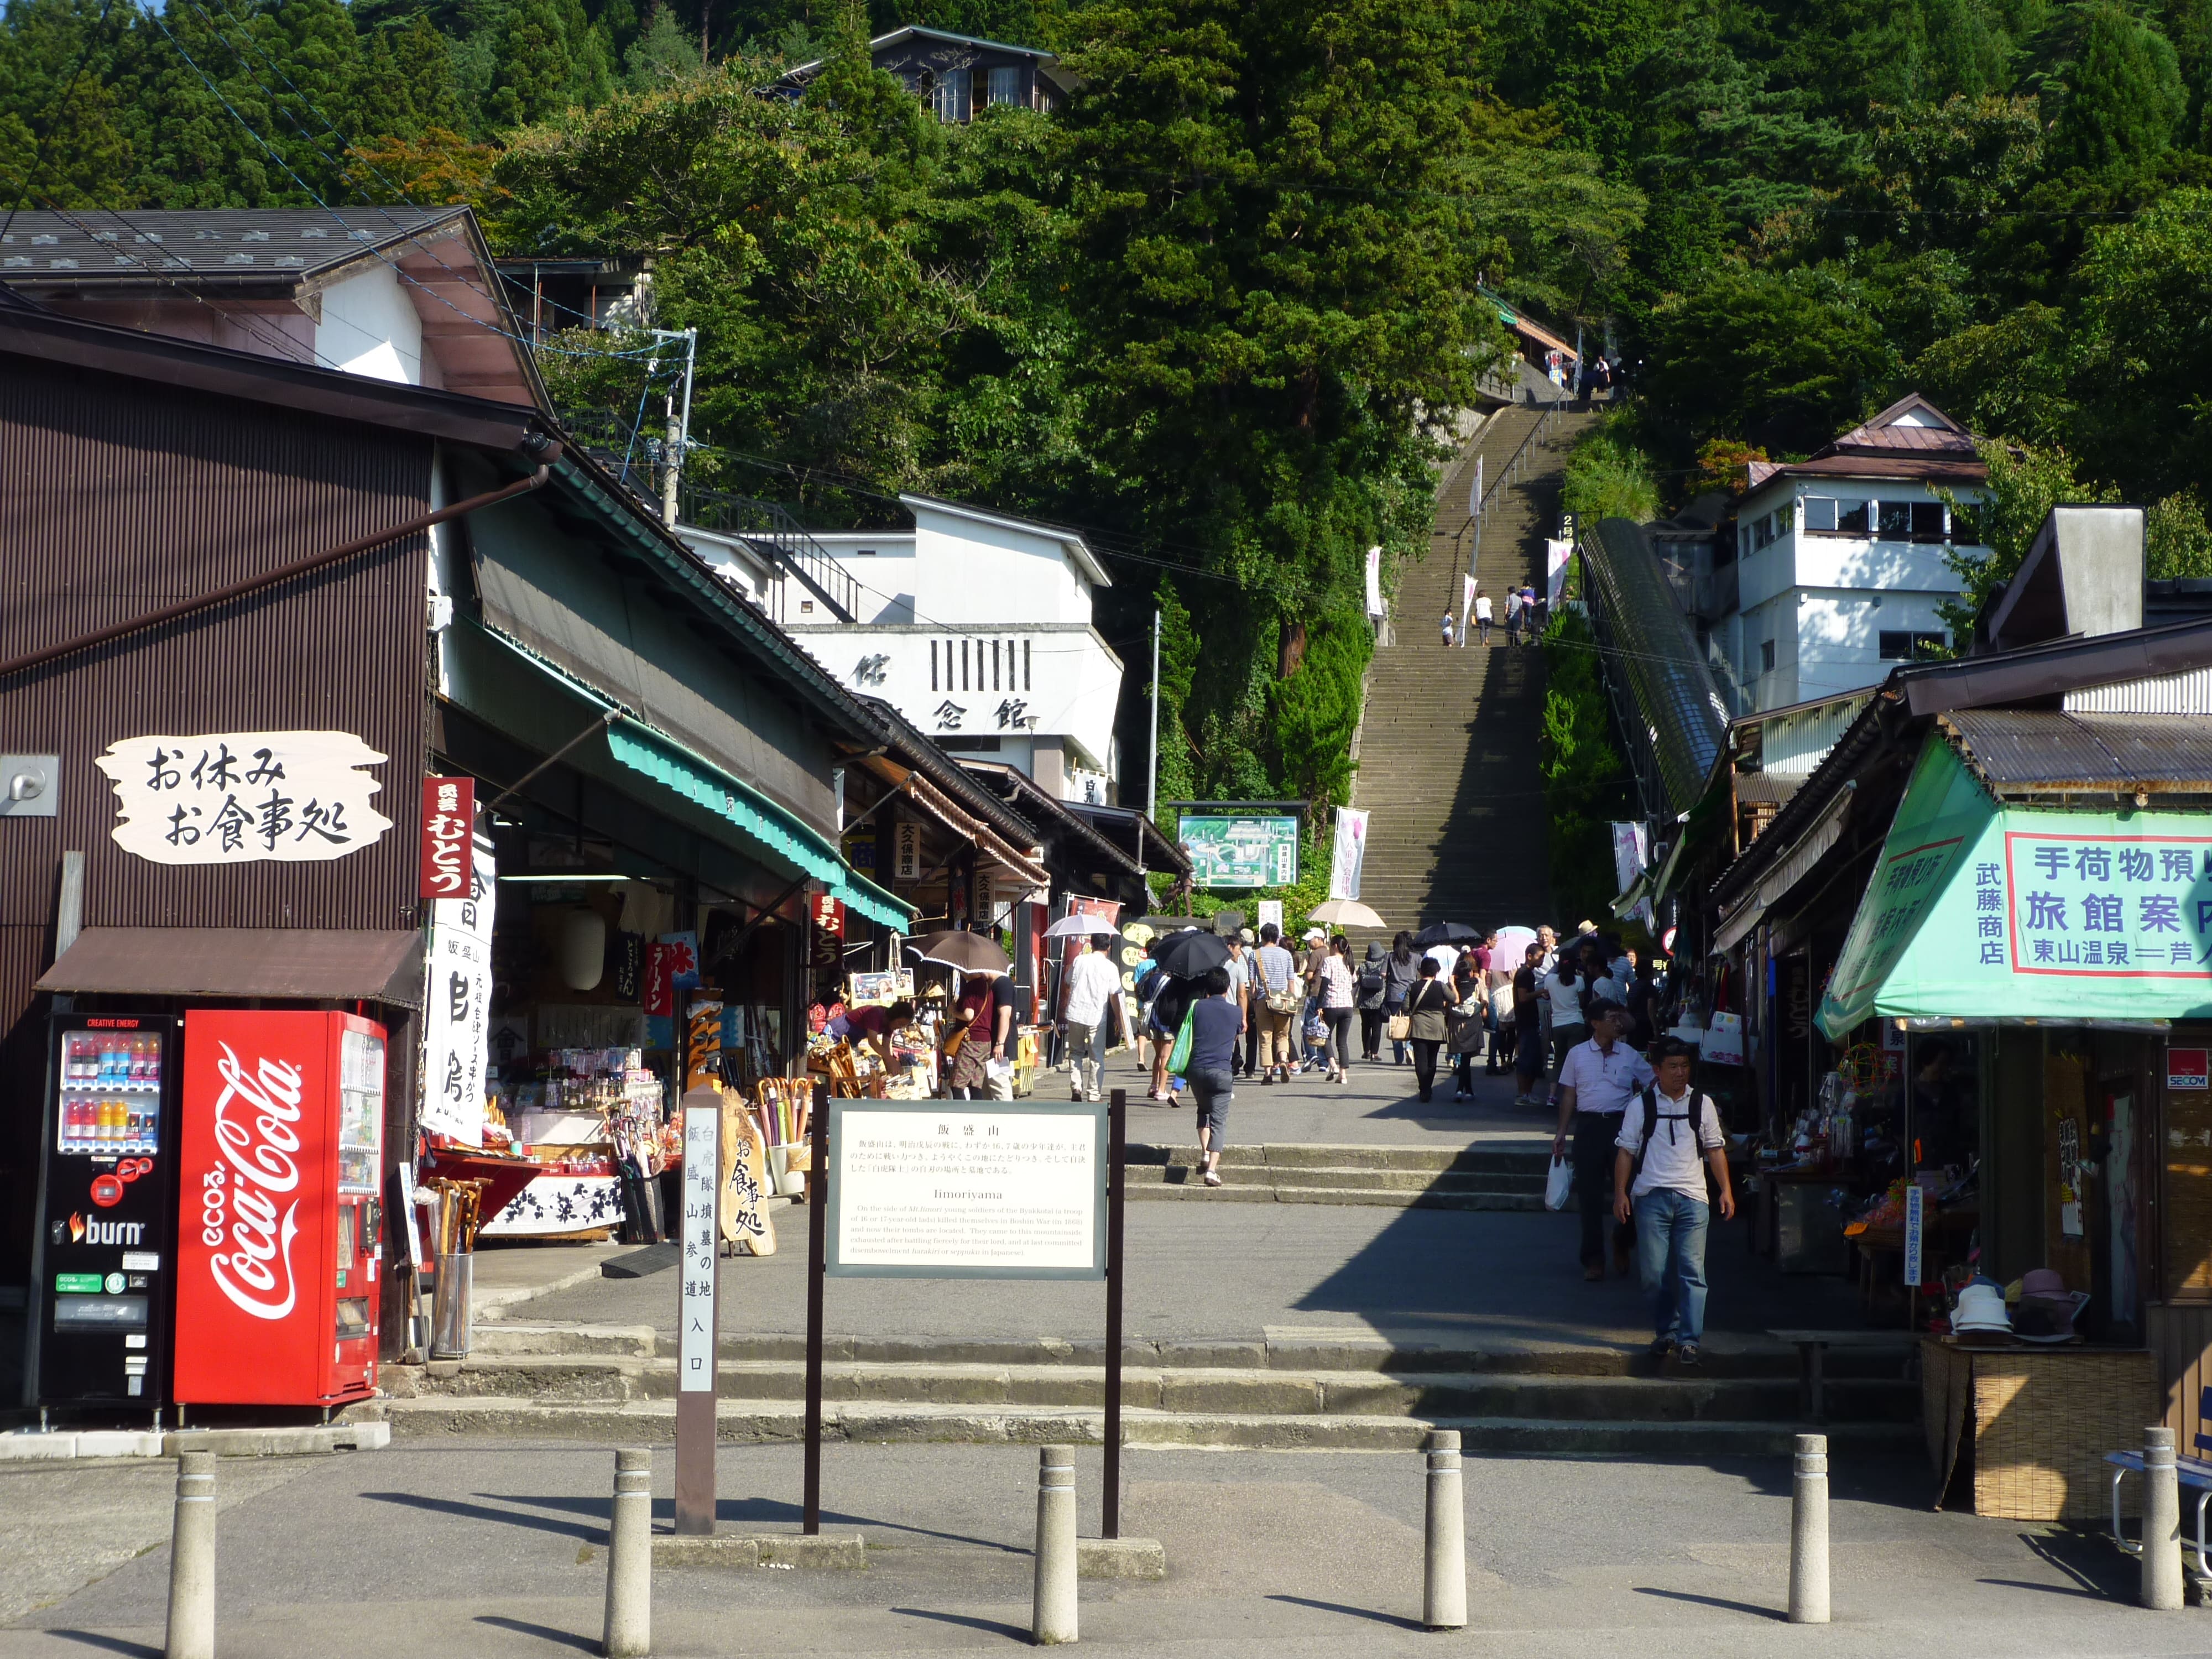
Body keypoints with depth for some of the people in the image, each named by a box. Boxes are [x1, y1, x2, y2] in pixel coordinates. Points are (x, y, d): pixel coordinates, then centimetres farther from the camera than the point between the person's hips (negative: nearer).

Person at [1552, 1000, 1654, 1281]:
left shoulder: (1630, 1056, 8)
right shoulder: (1577, 1055, 7)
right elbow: (1568, 1096, 9)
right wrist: (1561, 1133, 4)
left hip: (1622, 1124, 0)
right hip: (1589, 1124, 0)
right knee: (1590, 1194, 1)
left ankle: (1622, 1243, 22)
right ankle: (1594, 1260, 8)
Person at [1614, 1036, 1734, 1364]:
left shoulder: (1702, 1104, 11)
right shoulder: (1640, 1106, 6)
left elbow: (1715, 1149, 15)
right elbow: (1626, 1151, 7)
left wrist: (1725, 1190, 8)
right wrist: (1620, 1193, 0)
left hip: (1693, 1197, 1)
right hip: (1651, 1197, 0)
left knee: (1692, 1271, -8)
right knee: (1654, 1272, 1)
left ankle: (1689, 1340, -9)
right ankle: (1666, 1331, 17)